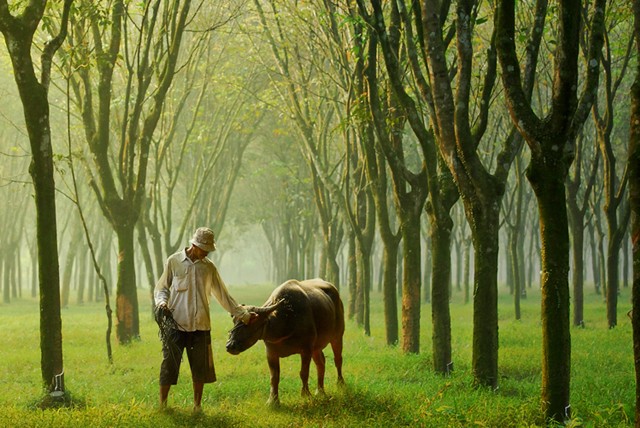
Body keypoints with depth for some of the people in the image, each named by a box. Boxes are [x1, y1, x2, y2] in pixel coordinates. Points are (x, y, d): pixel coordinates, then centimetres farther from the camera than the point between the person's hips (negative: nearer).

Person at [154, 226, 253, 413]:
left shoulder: (209, 267, 8)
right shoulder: (174, 261, 0)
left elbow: (223, 295, 14)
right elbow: (161, 288, 7)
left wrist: (241, 314, 13)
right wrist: (162, 301, -14)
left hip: (200, 326, 3)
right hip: (175, 323, -3)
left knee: (200, 367, 5)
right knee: (169, 364, 0)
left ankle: (197, 405, 18)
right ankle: (162, 404, 11)